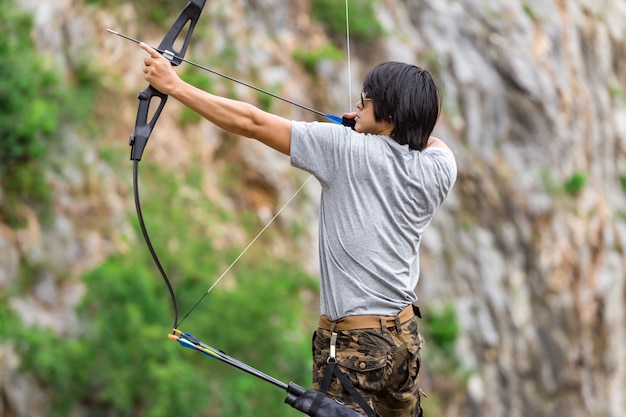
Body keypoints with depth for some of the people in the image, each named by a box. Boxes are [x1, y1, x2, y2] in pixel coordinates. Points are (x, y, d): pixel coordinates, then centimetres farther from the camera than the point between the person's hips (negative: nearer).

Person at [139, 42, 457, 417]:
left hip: (353, 343, -6)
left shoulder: (349, 150, -14)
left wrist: (173, 84, -4)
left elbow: (251, 123, -11)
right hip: (405, 335, 6)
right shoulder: (438, 168, 0)